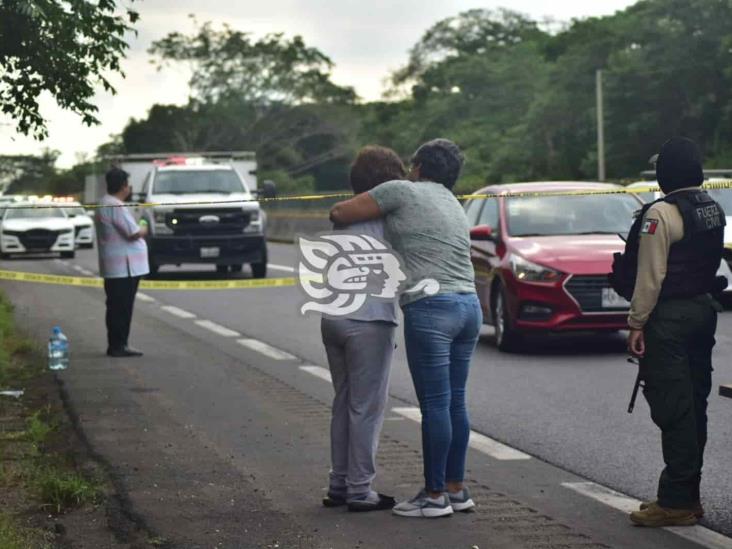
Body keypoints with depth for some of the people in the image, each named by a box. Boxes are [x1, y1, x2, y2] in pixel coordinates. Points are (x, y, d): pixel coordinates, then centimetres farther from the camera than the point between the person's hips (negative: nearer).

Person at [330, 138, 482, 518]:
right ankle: (456, 490, 17)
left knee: (435, 405, -4)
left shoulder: (404, 191, 0)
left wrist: (340, 214, 22)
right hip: (469, 305, 8)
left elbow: (340, 213, 0)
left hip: (431, 307, -8)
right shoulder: (455, 207, 24)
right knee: (455, 403, 12)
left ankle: (435, 496, 0)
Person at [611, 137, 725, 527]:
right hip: (705, 309, 9)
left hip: (670, 318, -8)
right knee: (693, 406, 13)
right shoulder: (714, 210, 10)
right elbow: (714, 261, 14)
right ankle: (687, 495, 20)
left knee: (673, 408, -6)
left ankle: (676, 502, -4)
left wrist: (637, 323, -12)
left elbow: (650, 275, -17)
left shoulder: (661, 213, -16)